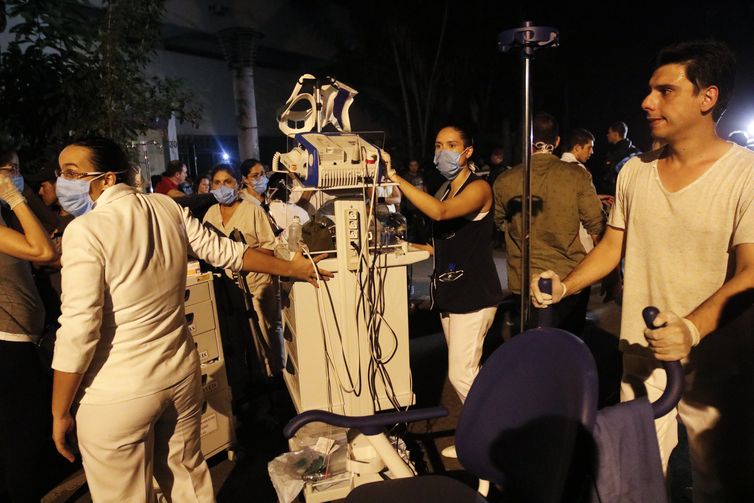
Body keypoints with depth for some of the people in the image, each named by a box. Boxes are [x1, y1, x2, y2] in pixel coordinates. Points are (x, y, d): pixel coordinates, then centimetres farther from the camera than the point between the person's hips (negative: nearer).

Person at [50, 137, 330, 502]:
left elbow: (78, 329, -18)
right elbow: (227, 252, 7)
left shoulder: (86, 230, -18)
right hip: (181, 373, 6)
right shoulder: (166, 208, 0)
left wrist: (60, 412, -7)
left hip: (117, 394, -6)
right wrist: (292, 268, 19)